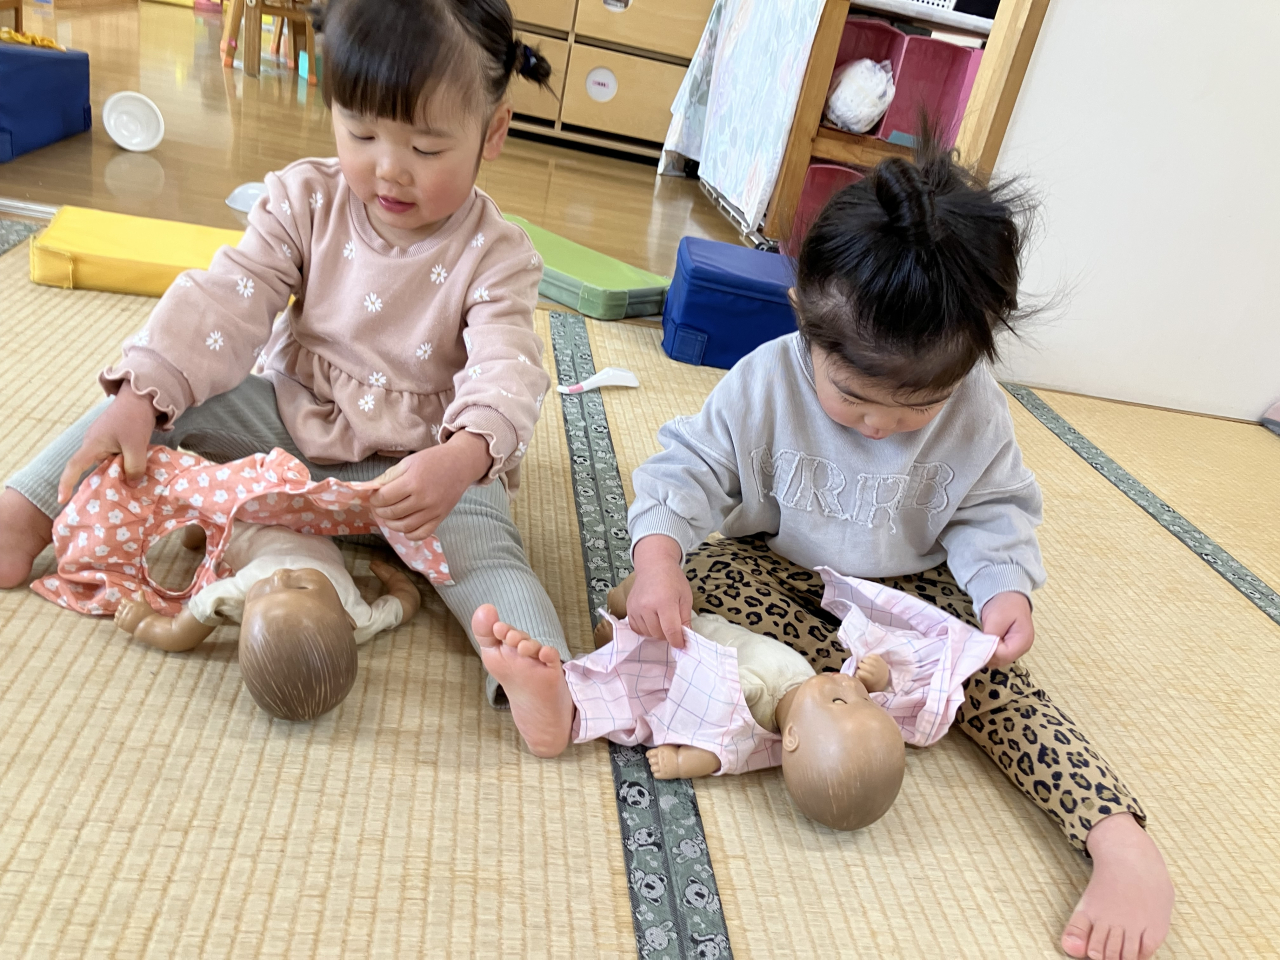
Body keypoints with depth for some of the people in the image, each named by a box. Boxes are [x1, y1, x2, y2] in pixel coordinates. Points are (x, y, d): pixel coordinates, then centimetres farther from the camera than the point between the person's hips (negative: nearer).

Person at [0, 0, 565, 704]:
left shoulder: (495, 257, -14)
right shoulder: (307, 199, -4)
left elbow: (505, 369, -29)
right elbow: (224, 301, -11)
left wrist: (462, 457, -51)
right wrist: (141, 395, -25)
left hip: (418, 459, -3)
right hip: (292, 415, 4)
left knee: (478, 540, -31)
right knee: (175, 396, -12)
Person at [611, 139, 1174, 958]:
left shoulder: (978, 409, -17)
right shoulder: (766, 382, -22)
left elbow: (993, 514, -6)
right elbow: (690, 467, -19)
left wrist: (1006, 587, -28)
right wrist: (658, 558, -37)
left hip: (913, 585, 0)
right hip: (785, 571, 0)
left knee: (990, 675, -23)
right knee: (709, 572, -28)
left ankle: (1120, 840, -20)